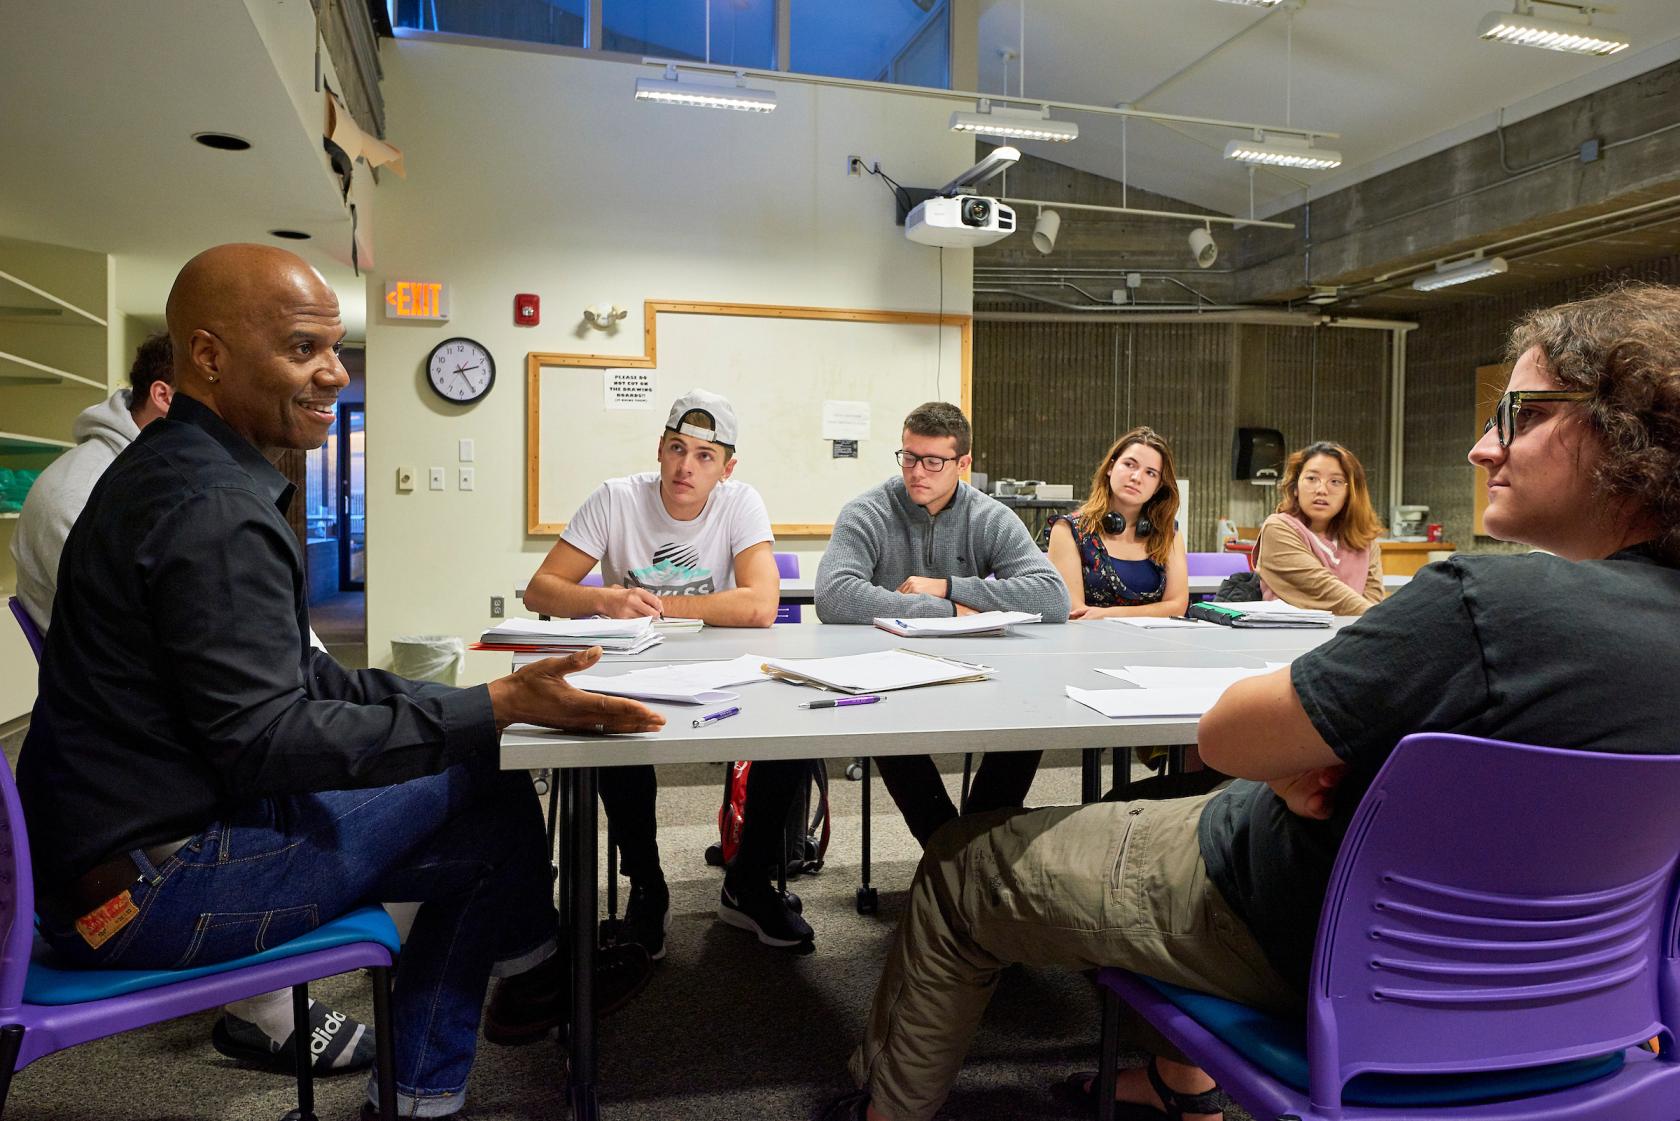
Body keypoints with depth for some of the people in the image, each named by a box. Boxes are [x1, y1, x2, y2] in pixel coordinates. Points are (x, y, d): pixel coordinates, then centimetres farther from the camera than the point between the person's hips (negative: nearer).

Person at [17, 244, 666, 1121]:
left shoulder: (173, 467, 10)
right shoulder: (213, 507, -24)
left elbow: (294, 675, 11)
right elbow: (264, 741, -28)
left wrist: (445, 700, 2)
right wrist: (499, 706, -29)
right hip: (149, 882, -10)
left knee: (483, 830, 11)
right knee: (492, 796, -8)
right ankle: (533, 969, 22)